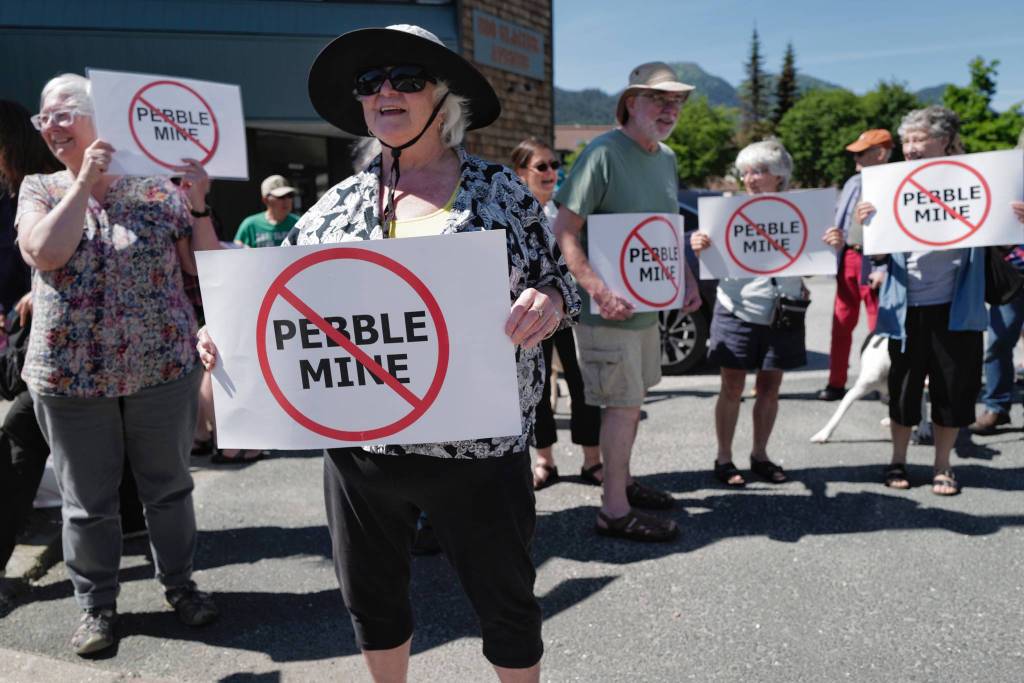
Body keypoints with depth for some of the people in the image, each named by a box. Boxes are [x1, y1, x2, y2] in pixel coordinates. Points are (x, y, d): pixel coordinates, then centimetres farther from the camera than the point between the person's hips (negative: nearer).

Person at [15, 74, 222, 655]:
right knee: (88, 501, 12)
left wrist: (198, 206, -13)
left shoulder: (158, 186, 0)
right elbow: (45, 253, -16)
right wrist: (85, 182, -15)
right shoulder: (40, 190, 5)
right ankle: (97, 605, 31)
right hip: (71, 376, 1)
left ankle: (180, 582, 32)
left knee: (170, 486, 12)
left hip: (164, 367, -1)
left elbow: (204, 267, 0)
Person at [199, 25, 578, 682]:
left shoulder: (501, 192, -2)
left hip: (476, 448, -3)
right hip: (360, 445, 3)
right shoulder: (338, 203, 4)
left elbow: (559, 280, 2)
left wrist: (547, 301, -21)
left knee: (505, 599, 14)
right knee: (372, 596, 20)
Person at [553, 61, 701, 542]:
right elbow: (564, 231, -20)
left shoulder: (666, 158, 11)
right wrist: (599, 291, -28)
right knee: (623, 403, -3)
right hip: (608, 306, -8)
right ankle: (615, 510, 10)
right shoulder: (604, 153, -16)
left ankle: (622, 480, 35)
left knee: (631, 399, 18)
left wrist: (687, 280, 9)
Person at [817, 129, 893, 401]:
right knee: (841, 324, 9)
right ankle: (836, 383, 17)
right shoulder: (853, 183, 14)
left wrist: (885, 268, -21)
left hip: (873, 263, -7)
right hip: (848, 258, 7)